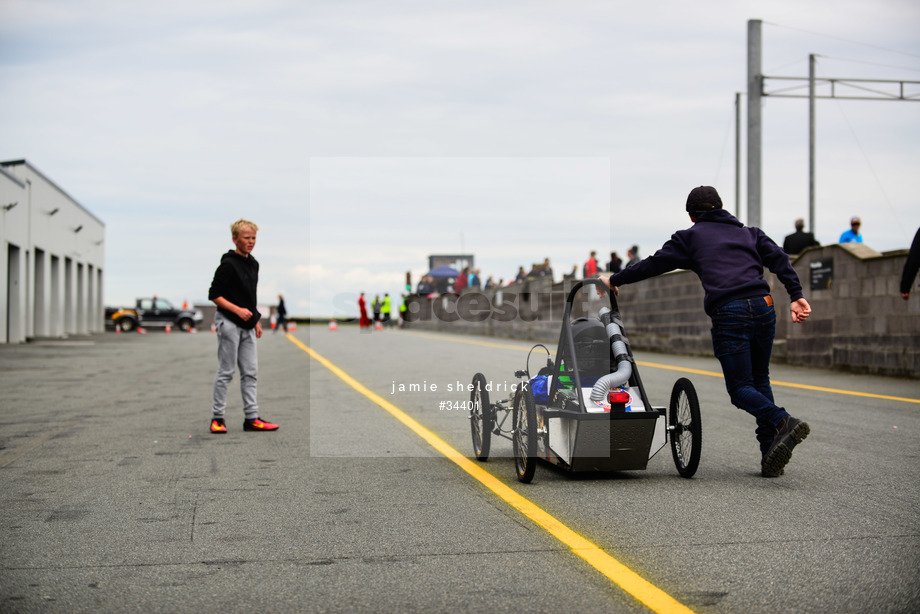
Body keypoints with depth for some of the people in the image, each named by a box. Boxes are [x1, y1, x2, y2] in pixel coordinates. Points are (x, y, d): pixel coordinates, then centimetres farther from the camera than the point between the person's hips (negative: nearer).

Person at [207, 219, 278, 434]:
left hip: (247, 326, 8)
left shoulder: (253, 264, 12)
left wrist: (256, 321, 18)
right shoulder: (228, 264, -13)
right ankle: (217, 418, 7)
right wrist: (238, 310, -20)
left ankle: (251, 418, 10)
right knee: (226, 372, -2)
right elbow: (214, 295, -14)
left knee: (250, 372, 7)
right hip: (228, 323, -8)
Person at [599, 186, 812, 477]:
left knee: (740, 387, 1)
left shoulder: (690, 237, 17)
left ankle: (783, 422, -27)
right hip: (763, 307, 4)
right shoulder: (748, 232, 27)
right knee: (759, 380, 16)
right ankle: (770, 457, 7)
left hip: (729, 314, -4)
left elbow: (653, 264, 19)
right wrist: (796, 295, 3)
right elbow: (778, 258, 11)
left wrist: (615, 280, 31)